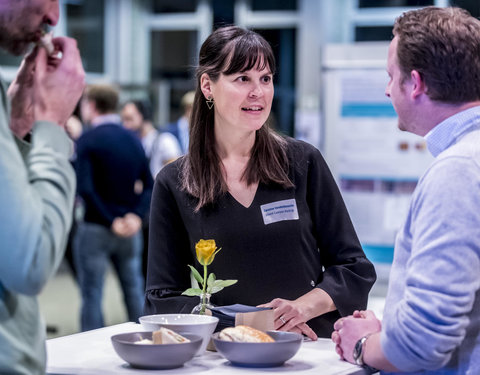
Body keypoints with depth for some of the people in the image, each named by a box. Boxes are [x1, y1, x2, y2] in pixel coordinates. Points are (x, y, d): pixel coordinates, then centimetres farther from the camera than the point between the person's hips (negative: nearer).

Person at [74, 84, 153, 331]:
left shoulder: (87, 140, -10)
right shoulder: (133, 140, 9)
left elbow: (85, 188, -21)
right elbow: (148, 186, 5)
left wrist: (111, 220, -16)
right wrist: (137, 215, -6)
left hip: (95, 228, -5)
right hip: (130, 229, 5)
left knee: (92, 295, 1)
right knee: (134, 291, 14)